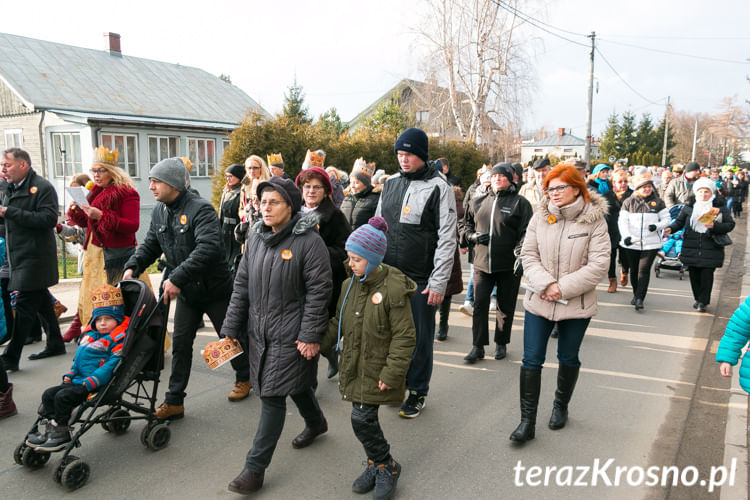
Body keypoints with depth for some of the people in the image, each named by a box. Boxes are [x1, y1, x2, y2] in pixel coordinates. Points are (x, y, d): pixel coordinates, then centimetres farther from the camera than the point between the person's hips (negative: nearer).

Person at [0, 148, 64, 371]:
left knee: (24, 306, -7)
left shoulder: (42, 187, -11)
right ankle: (55, 344, 26)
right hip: (20, 256, 9)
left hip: (35, 257, -9)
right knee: (41, 301, 15)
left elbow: (49, 219, -23)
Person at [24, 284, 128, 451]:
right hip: (78, 380, 9)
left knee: (63, 396, -21)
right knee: (49, 394, 5)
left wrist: (91, 382, -26)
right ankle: (52, 428, 10)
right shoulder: (89, 335, 18)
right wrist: (70, 374, 10)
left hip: (97, 384, -9)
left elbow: (112, 364, -21)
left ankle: (61, 433, -8)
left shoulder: (119, 339, -11)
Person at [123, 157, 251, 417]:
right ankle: (174, 401, 14)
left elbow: (208, 247, -36)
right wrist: (132, 266, -8)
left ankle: (243, 378, 36)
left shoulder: (200, 209, -23)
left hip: (215, 288, -6)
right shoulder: (159, 211, 3)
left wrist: (177, 278, -38)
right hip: (185, 291, 6)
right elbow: (151, 245, 11)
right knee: (180, 343, 6)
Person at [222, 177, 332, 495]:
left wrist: (311, 336, -17)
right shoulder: (255, 238, 5)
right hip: (258, 330, 7)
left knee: (272, 395, -3)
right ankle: (316, 422, 50)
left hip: (290, 334, -6)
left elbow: (318, 291, -15)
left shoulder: (309, 241, -15)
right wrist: (231, 328, 7)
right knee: (294, 383, 22)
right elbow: (241, 286, 9)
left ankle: (255, 468, 9)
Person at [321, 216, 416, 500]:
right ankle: (378, 465, 34)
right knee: (363, 419, 13)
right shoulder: (350, 285, 3)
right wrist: (317, 344, 3)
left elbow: (404, 337, -16)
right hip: (354, 368, 7)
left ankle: (386, 467, 18)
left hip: (377, 371, -6)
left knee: (363, 420, -6)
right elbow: (337, 322, 15)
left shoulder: (394, 290, -18)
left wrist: (391, 373, -18)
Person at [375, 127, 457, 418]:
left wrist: (439, 283, -15)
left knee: (419, 337, 6)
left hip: (421, 281, -5)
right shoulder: (390, 184, 9)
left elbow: (447, 239, -10)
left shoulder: (438, 188, -7)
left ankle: (417, 392, 23)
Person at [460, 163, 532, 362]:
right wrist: (472, 236, -2)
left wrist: (521, 253, -23)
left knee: (506, 306, 10)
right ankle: (478, 347, 6)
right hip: (482, 263, 2)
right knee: (480, 304, -1)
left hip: (508, 265, -2)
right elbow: (465, 226, 20)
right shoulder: (478, 202, 11)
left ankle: (501, 343, 27)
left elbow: (526, 232, -7)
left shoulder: (520, 203, 0)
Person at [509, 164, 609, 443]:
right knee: (531, 360, 0)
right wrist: (546, 284, -16)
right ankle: (527, 421, 9)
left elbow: (598, 265, -12)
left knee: (568, 359, 16)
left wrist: (563, 288, -17)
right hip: (538, 302, 2)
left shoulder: (594, 221, -8)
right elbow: (528, 255, -1)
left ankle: (561, 406, 40)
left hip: (576, 304, -1)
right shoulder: (540, 217, 0)